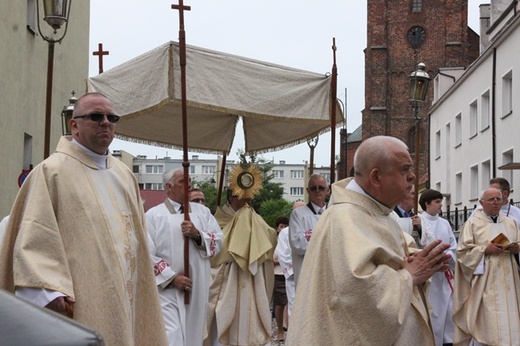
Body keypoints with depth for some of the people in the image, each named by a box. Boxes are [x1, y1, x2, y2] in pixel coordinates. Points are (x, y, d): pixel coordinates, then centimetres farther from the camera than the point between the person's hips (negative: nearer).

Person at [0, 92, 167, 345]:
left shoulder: (124, 174, 16)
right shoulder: (52, 171, -5)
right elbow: (33, 238, -13)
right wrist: (49, 291, -24)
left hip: (123, 301, 7)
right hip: (81, 304, -6)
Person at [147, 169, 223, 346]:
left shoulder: (202, 211, 12)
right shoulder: (153, 215, -3)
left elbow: (219, 242, 8)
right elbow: (147, 254, -9)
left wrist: (198, 235, -11)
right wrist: (172, 278, -16)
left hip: (197, 289, 5)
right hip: (167, 288, -5)